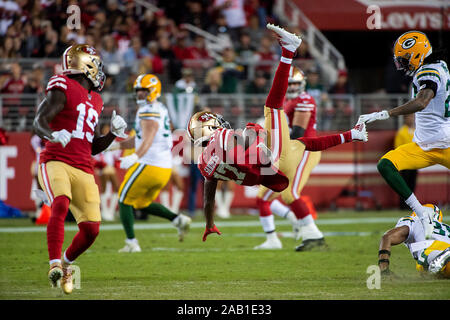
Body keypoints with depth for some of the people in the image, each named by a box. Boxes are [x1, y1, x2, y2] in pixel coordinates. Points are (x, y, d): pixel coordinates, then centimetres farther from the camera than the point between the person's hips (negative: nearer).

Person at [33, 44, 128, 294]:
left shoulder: (95, 101, 21)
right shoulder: (64, 89, -2)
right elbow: (39, 123, -12)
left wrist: (113, 134, 11)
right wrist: (54, 135, -32)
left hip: (83, 170, 7)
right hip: (56, 162, -7)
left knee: (91, 229, -2)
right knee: (61, 204, -34)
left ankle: (66, 262, 26)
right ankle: (55, 264, -38)